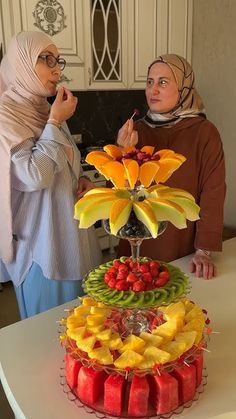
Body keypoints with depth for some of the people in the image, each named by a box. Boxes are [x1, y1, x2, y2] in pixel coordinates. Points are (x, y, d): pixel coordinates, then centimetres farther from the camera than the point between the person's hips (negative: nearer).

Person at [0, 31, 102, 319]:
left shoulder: (46, 111, 9)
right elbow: (34, 176, -24)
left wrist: (82, 181, 1)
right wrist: (55, 123, -18)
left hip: (71, 233, 7)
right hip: (42, 239, -7)